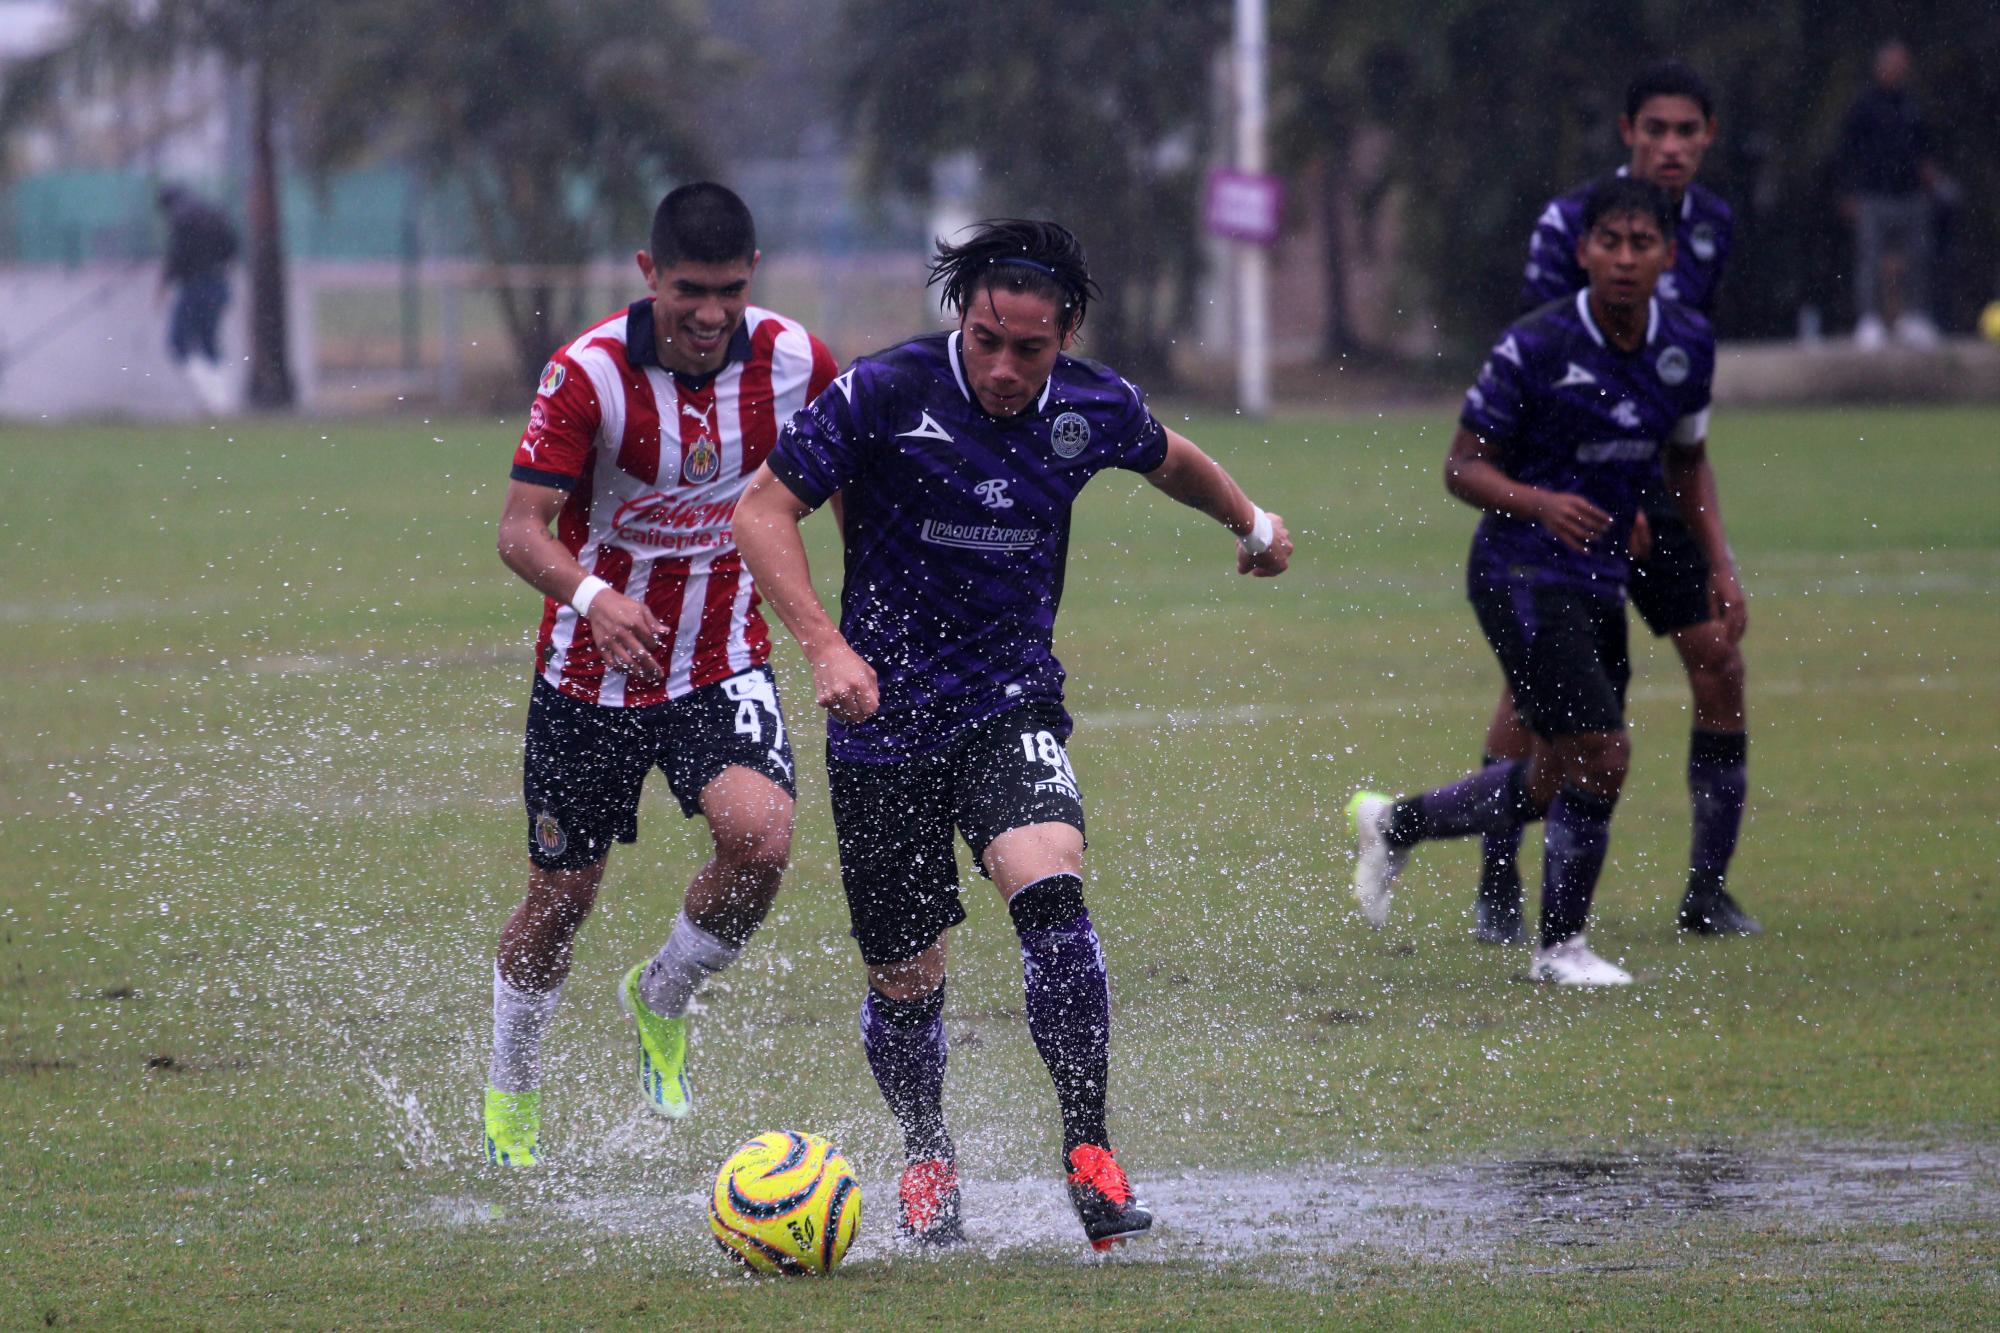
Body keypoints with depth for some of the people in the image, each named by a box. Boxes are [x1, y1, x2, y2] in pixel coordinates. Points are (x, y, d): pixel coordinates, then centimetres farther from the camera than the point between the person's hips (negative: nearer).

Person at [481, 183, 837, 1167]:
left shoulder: (792, 362, -9)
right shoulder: (589, 374, -19)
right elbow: (522, 528, -21)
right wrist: (591, 595, -41)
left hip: (722, 665, 2)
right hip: (592, 673, -2)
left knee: (759, 835, -25)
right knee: (561, 899, 7)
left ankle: (662, 1001, 5)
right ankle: (510, 1086, 36)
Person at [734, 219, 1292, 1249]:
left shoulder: (1093, 409, -3)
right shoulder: (884, 393, -15)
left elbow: (1167, 459, 21)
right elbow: (763, 509, -10)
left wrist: (1250, 522, 37)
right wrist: (826, 645, -21)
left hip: (1011, 701, 1)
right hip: (884, 715, -1)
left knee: (1048, 888, -27)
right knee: (904, 979, 5)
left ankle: (1087, 1149, -22)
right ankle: (926, 1161, 34)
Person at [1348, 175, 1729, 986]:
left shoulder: (1687, 345, 2)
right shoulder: (1536, 348, -17)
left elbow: (1687, 461, 18)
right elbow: (1464, 467, -11)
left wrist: (1719, 565, 8)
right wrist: (1541, 504, -29)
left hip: (1598, 581, 7)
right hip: (1521, 576, -7)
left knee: (1555, 784, 13)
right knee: (1600, 757, -15)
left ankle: (1395, 823, 36)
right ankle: (1560, 945, 3)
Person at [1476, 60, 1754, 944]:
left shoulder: (1712, 226, 6)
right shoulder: (1568, 222, -12)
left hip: (1655, 481, 5)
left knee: (1719, 667, -3)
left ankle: (1708, 890, 7)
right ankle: (1497, 891, 1)